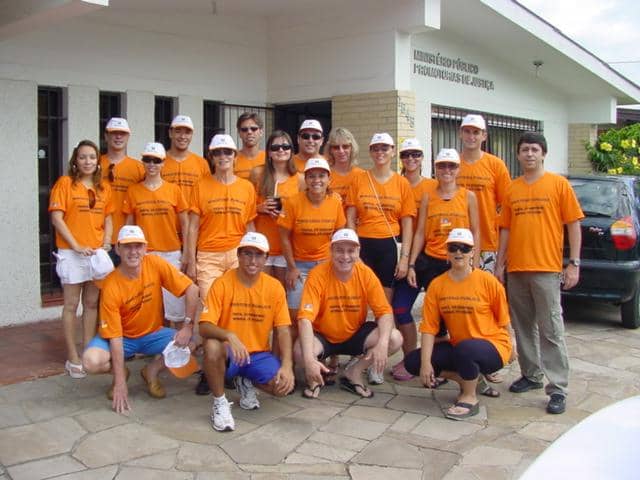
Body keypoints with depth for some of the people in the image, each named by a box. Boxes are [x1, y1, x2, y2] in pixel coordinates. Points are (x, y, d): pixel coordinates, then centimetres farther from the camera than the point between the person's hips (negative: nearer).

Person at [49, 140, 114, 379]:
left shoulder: (103, 187, 10)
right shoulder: (65, 183, -4)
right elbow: (57, 218, -9)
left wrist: (106, 244, -3)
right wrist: (77, 246, -15)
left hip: (97, 252, 5)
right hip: (71, 253, -4)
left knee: (92, 303, 11)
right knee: (71, 305, 1)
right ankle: (73, 359, 8)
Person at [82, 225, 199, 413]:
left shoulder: (155, 264, -18)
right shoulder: (111, 286, -24)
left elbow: (191, 290, -15)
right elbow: (115, 337, -24)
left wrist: (187, 326, -23)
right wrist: (120, 383, -25)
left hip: (153, 333, 2)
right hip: (124, 337, -2)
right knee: (91, 361, -30)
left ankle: (152, 371, 5)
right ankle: (121, 373, 6)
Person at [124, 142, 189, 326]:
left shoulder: (174, 189, 2)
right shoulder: (133, 190, 5)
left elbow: (184, 224, 4)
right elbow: (129, 225, 8)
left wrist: (186, 253, 0)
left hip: (171, 253, 0)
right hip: (143, 254, 1)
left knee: (172, 300, 2)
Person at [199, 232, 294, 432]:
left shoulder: (274, 287, -4)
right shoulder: (222, 284, -12)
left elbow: (283, 330, -4)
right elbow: (205, 327, -20)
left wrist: (287, 365, -20)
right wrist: (229, 336, -40)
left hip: (259, 354, 3)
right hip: (229, 353, -3)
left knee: (284, 385, -23)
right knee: (212, 346, -36)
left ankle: (246, 382, 13)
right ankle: (219, 402, -11)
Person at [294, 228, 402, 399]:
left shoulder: (366, 274, -14)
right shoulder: (317, 275, -23)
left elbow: (385, 311, -15)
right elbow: (305, 318, -31)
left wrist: (382, 344, -35)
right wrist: (309, 359, -45)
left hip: (355, 335, 3)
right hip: (322, 336, -3)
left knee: (395, 339, -21)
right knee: (300, 351, -35)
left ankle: (353, 373, 1)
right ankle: (314, 377, 2)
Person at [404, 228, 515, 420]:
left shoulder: (488, 281, -11)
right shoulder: (437, 285, -4)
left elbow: (503, 321, -1)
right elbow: (429, 327, -8)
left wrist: (508, 349, 4)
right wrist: (426, 362, -16)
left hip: (493, 346, -5)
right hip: (456, 345, 5)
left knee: (464, 348, -38)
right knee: (412, 362, -9)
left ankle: (470, 398, -9)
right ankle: (467, 380, 9)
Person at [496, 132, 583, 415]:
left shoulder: (559, 184, 0)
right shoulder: (512, 189, 11)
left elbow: (574, 225, -1)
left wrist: (574, 264, -7)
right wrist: (500, 265, 9)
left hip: (546, 269, -4)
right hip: (516, 269, 5)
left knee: (551, 330, -5)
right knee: (523, 326, 12)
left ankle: (558, 389, 0)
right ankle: (531, 375, 26)